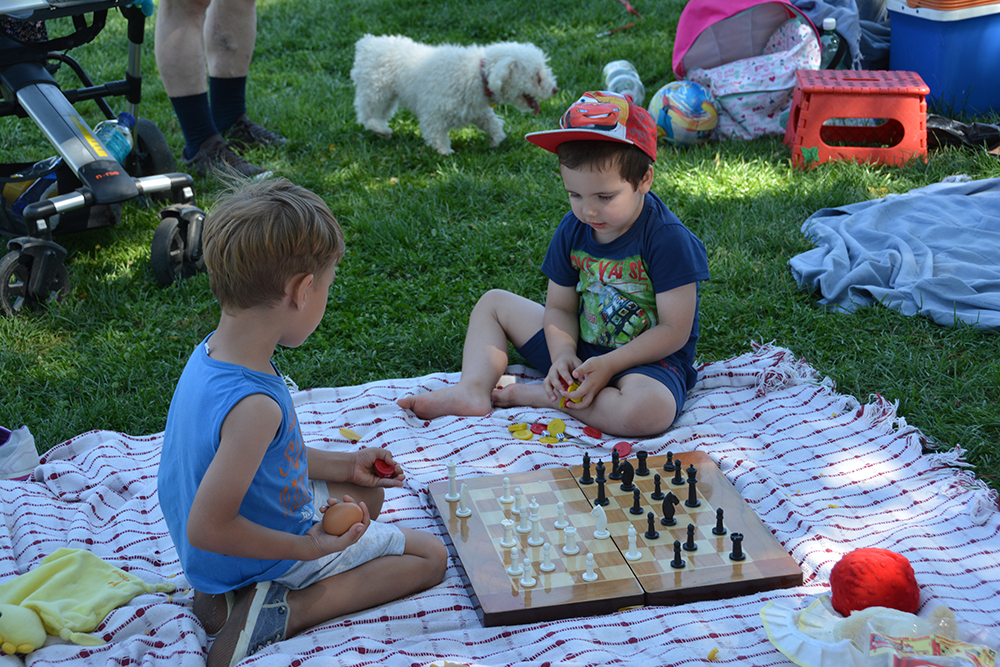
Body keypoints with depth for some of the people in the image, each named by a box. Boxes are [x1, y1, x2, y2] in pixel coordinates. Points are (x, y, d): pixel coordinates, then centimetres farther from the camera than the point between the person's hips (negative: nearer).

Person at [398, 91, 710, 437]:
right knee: (493, 303, 9)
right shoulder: (572, 230, -4)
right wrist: (563, 354, -18)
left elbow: (674, 331, -21)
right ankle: (474, 389, -14)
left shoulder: (668, 239, -22)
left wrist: (608, 365, -25)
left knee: (649, 411, -41)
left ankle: (535, 393, -21)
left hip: (649, 359, -6)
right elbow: (560, 307, 3)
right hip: (581, 348, 6)